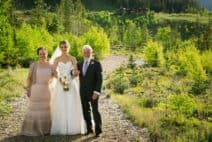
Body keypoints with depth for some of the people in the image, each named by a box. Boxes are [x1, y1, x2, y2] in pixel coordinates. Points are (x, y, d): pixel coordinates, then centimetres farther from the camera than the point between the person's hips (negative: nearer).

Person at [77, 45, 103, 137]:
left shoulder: (96, 64, -3)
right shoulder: (79, 64, 12)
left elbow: (99, 79, -8)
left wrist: (96, 92, -17)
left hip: (93, 92, -4)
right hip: (83, 92, 5)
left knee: (95, 111, -3)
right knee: (86, 111, 7)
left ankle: (98, 130, 6)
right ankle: (89, 129, 17)